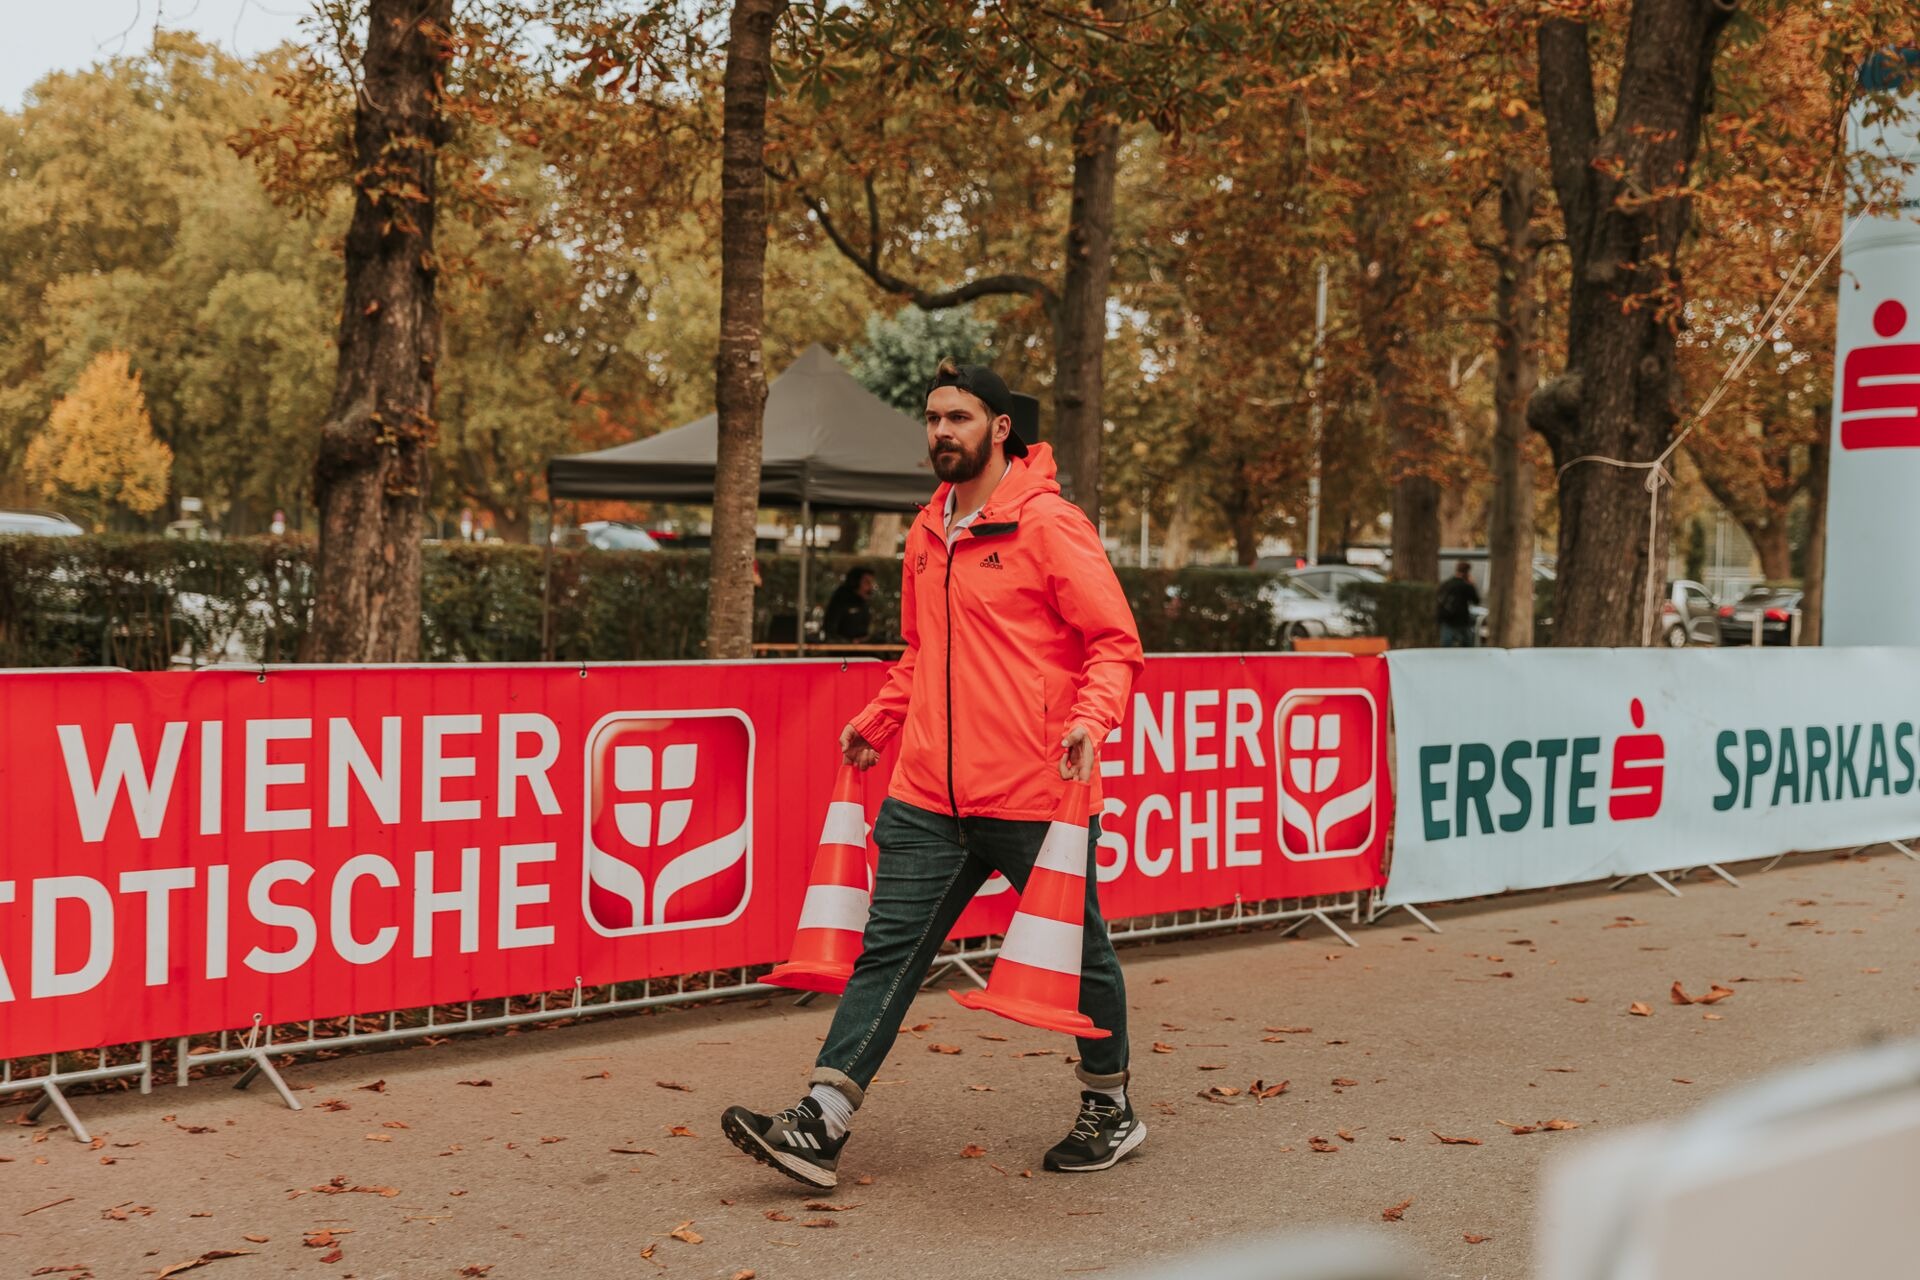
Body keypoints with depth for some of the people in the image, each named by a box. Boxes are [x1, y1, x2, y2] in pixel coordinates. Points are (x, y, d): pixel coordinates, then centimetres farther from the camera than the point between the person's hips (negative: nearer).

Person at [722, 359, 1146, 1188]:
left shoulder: (1049, 525, -8)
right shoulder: (927, 534, 14)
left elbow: (1115, 640, -10)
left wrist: (1092, 718, -26)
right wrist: (879, 720, 17)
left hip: (1034, 796, -6)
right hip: (930, 796, 6)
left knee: (1077, 954, 11)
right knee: (889, 948, 0)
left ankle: (1109, 1111, 30)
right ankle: (821, 1126, -2)